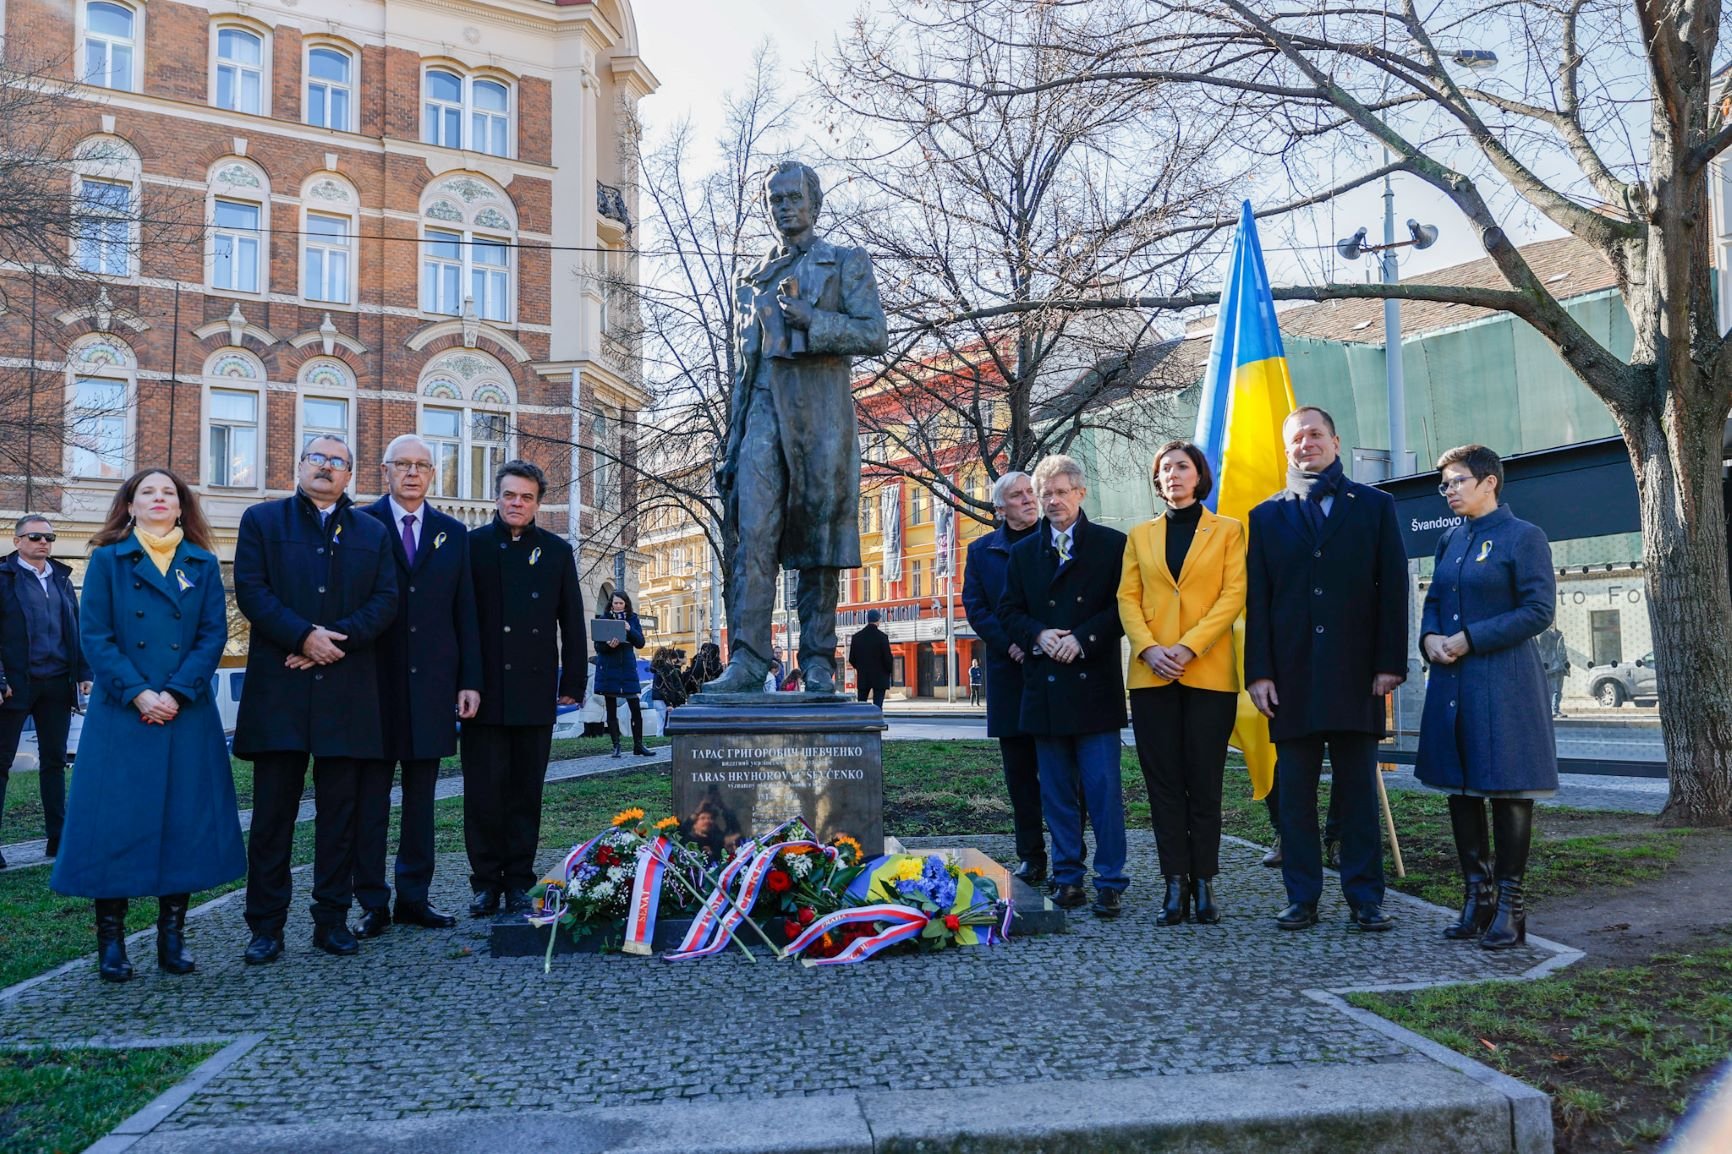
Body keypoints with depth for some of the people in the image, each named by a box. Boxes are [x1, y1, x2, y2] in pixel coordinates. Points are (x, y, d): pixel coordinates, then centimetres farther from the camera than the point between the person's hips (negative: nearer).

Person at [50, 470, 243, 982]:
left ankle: (172, 936, 13)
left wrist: (176, 693, -11)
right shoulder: (107, 560, 6)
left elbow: (214, 634, 2)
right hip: (121, 714, -1)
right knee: (114, 822, -1)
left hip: (187, 714, 2)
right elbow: (96, 636, -2)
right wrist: (138, 694, -13)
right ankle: (111, 940, 10)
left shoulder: (203, 565, 10)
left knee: (184, 822, 3)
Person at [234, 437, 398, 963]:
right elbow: (250, 590, -3)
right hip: (278, 687, -2)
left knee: (340, 810, 6)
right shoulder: (262, 520, 8)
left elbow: (385, 601, 3)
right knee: (273, 810, 3)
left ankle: (332, 919, 15)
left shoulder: (371, 532, 13)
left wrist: (335, 640, -11)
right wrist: (303, 636, -14)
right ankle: (266, 925, 10)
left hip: (347, 690, 2)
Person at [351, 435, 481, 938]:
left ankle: (414, 896, 20)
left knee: (421, 796, 10)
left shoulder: (454, 533, 11)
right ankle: (372, 902, 13)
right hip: (375, 683, -3)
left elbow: (466, 612, 9)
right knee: (370, 796, 4)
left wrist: (470, 680, 4)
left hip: (432, 684, 3)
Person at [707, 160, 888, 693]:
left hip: (822, 409, -3)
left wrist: (811, 321, -14)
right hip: (765, 409, 3)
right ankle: (746, 659, -15)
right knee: (754, 533, -11)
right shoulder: (753, 279, 24)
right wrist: (732, 441, 14)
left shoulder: (846, 263, 13)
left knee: (820, 534, -3)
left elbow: (875, 335, 0)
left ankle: (818, 662, 2)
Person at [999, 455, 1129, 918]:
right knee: (1057, 791, 8)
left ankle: (1110, 881, 4)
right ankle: (1068, 877, 16)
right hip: (1044, 687, 4)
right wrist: (1038, 635, -7)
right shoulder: (1023, 552, 14)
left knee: (1103, 787, -4)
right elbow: (1010, 611, 12)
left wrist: (1082, 638, -14)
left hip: (1095, 684, -3)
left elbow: (1123, 605, -3)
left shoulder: (1112, 544, 3)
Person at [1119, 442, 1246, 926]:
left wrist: (1189, 646, -13)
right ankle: (1175, 885, 7)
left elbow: (1233, 595, -2)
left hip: (1209, 671, -2)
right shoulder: (1140, 535, 15)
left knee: (1204, 782, 0)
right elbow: (1127, 598, 8)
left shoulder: (1227, 531, 9)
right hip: (1151, 673, 2)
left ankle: (1203, 884, 9)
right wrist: (1148, 648, -10)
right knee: (1164, 783, 2)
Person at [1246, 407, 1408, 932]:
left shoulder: (1375, 506, 9)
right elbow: (1256, 600, 6)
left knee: (1358, 790, 4)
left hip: (1355, 672, -1)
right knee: (1294, 790, 4)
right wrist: (1258, 672, -3)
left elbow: (1393, 589, 3)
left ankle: (1365, 899, 12)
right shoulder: (1267, 516, 11)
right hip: (1292, 676, 1)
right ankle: (1301, 898, 11)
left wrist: (1391, 662, -5)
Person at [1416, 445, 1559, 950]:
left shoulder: (1523, 537, -6)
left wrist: (1469, 639, -15)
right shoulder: (1450, 539, 14)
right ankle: (1477, 897, 21)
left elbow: (1539, 611, -12)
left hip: (1504, 681, -7)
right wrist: (1430, 638, -3)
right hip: (1451, 681, 7)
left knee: (1507, 787, -1)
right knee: (1460, 786, 10)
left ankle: (1510, 906, 9)